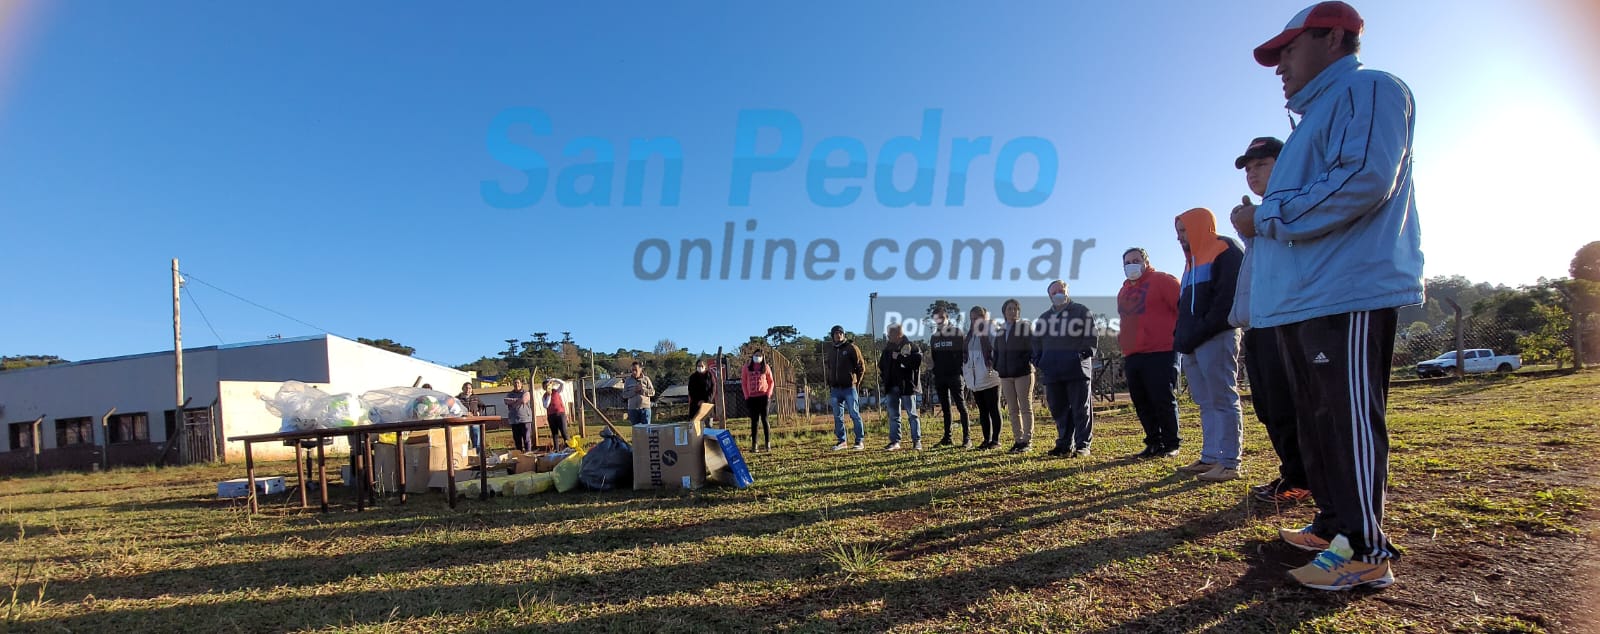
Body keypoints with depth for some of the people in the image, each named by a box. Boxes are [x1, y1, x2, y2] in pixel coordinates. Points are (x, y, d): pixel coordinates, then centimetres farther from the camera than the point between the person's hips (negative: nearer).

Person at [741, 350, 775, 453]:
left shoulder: (766, 367, 5)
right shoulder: (747, 367, 6)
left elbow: (771, 382, 8)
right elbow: (743, 382, 7)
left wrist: (768, 394, -5)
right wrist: (746, 396, 0)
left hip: (763, 396, -1)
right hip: (752, 397, 1)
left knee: (764, 419, -1)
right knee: (754, 421, 5)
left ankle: (768, 444, 4)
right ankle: (754, 445, 8)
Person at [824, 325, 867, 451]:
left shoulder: (851, 347, -2)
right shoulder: (831, 350, 14)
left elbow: (861, 366, -2)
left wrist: (856, 382, -6)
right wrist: (830, 385, 13)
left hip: (849, 388, -5)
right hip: (835, 388, 5)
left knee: (855, 414, -3)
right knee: (838, 416, 8)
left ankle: (860, 440, 3)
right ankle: (841, 441, 16)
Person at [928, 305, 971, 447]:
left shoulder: (957, 333, -1)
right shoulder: (933, 336, 12)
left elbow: (965, 354, -2)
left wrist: (964, 372, -10)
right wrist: (933, 374, 6)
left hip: (954, 376, -4)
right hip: (939, 377, 4)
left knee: (961, 406, -4)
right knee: (945, 408, 9)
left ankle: (966, 438, -3)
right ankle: (947, 438, 14)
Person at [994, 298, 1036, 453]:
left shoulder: (1025, 327, 1)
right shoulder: (1000, 330, 13)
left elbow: (1033, 348, 0)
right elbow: (996, 351, 18)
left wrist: (1032, 361, -15)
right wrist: (996, 368, 8)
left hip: (1023, 372, -4)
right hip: (1005, 375, 4)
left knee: (1025, 408, 0)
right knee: (1013, 409, 7)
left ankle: (1027, 441, 4)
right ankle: (1018, 440, 12)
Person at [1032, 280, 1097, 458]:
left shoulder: (1081, 311, 9)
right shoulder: (1044, 318, 20)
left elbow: (1092, 335, 2)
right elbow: (1037, 342, 22)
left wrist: (1086, 353, -12)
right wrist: (1039, 360, 8)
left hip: (1077, 368, -4)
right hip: (1052, 370, 4)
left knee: (1080, 408, -2)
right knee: (1059, 409, 5)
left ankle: (1082, 445, 3)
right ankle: (1064, 444, 13)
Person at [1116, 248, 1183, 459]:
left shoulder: (1162, 280, -2)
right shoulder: (1124, 291, 21)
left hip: (1161, 354, -7)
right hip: (1132, 357, 7)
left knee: (1164, 401, -3)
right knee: (1142, 403, 8)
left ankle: (1171, 445, 9)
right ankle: (1154, 444, 17)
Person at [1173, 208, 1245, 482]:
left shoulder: (1226, 251, -3)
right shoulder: (1193, 260, 24)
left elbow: (1229, 298, -15)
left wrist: (1200, 333, -19)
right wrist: (1182, 336, 9)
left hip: (1217, 339, -9)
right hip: (1193, 344, 9)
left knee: (1222, 400, -7)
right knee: (1206, 403, 9)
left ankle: (1229, 463, -4)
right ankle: (1210, 457, 13)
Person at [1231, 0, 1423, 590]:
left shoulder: (1368, 90, -3)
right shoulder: (1315, 117, 26)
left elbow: (1364, 179, -20)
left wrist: (1267, 217, -13)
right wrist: (1265, 223, 9)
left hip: (1349, 294, -10)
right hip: (1302, 299, 10)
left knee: (1349, 420, -8)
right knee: (1317, 419, 14)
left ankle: (1367, 551, -1)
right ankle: (1335, 523, 25)